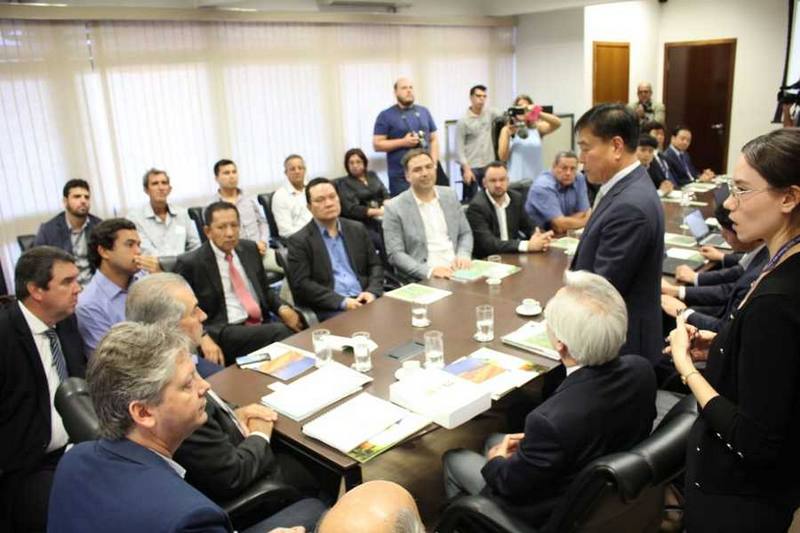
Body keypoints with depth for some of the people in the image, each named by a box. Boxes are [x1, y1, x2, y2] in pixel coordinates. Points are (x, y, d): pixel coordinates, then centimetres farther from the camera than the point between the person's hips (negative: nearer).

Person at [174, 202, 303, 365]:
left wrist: (282, 308, 1)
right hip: (223, 332, -5)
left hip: (262, 325, 6)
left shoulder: (250, 249, 13)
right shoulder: (190, 263, -2)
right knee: (281, 332, -30)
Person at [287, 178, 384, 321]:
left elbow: (375, 265, 15)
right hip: (329, 309, -4)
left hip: (363, 300, 4)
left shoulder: (357, 229, 14)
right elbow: (301, 284, -7)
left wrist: (372, 292, -5)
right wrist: (342, 302, -16)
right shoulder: (299, 241, 0)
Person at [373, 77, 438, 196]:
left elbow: (434, 139, 13)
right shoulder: (386, 116, 0)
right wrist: (403, 142, -14)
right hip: (401, 176, -4)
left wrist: (433, 165, 0)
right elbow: (377, 144, -4)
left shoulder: (424, 112, 13)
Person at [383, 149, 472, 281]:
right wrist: (429, 271, -21)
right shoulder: (394, 208, -4)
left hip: (456, 270, 4)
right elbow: (395, 254, -8)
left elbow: (465, 233, 16)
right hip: (421, 279, -3)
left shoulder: (449, 195, 10)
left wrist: (463, 256, -5)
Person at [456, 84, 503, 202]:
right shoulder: (463, 121, -7)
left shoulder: (490, 113, 5)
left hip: (489, 166, 4)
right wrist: (466, 169, -16)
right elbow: (459, 148, -8)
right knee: (469, 200, 0)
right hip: (471, 167, -4)